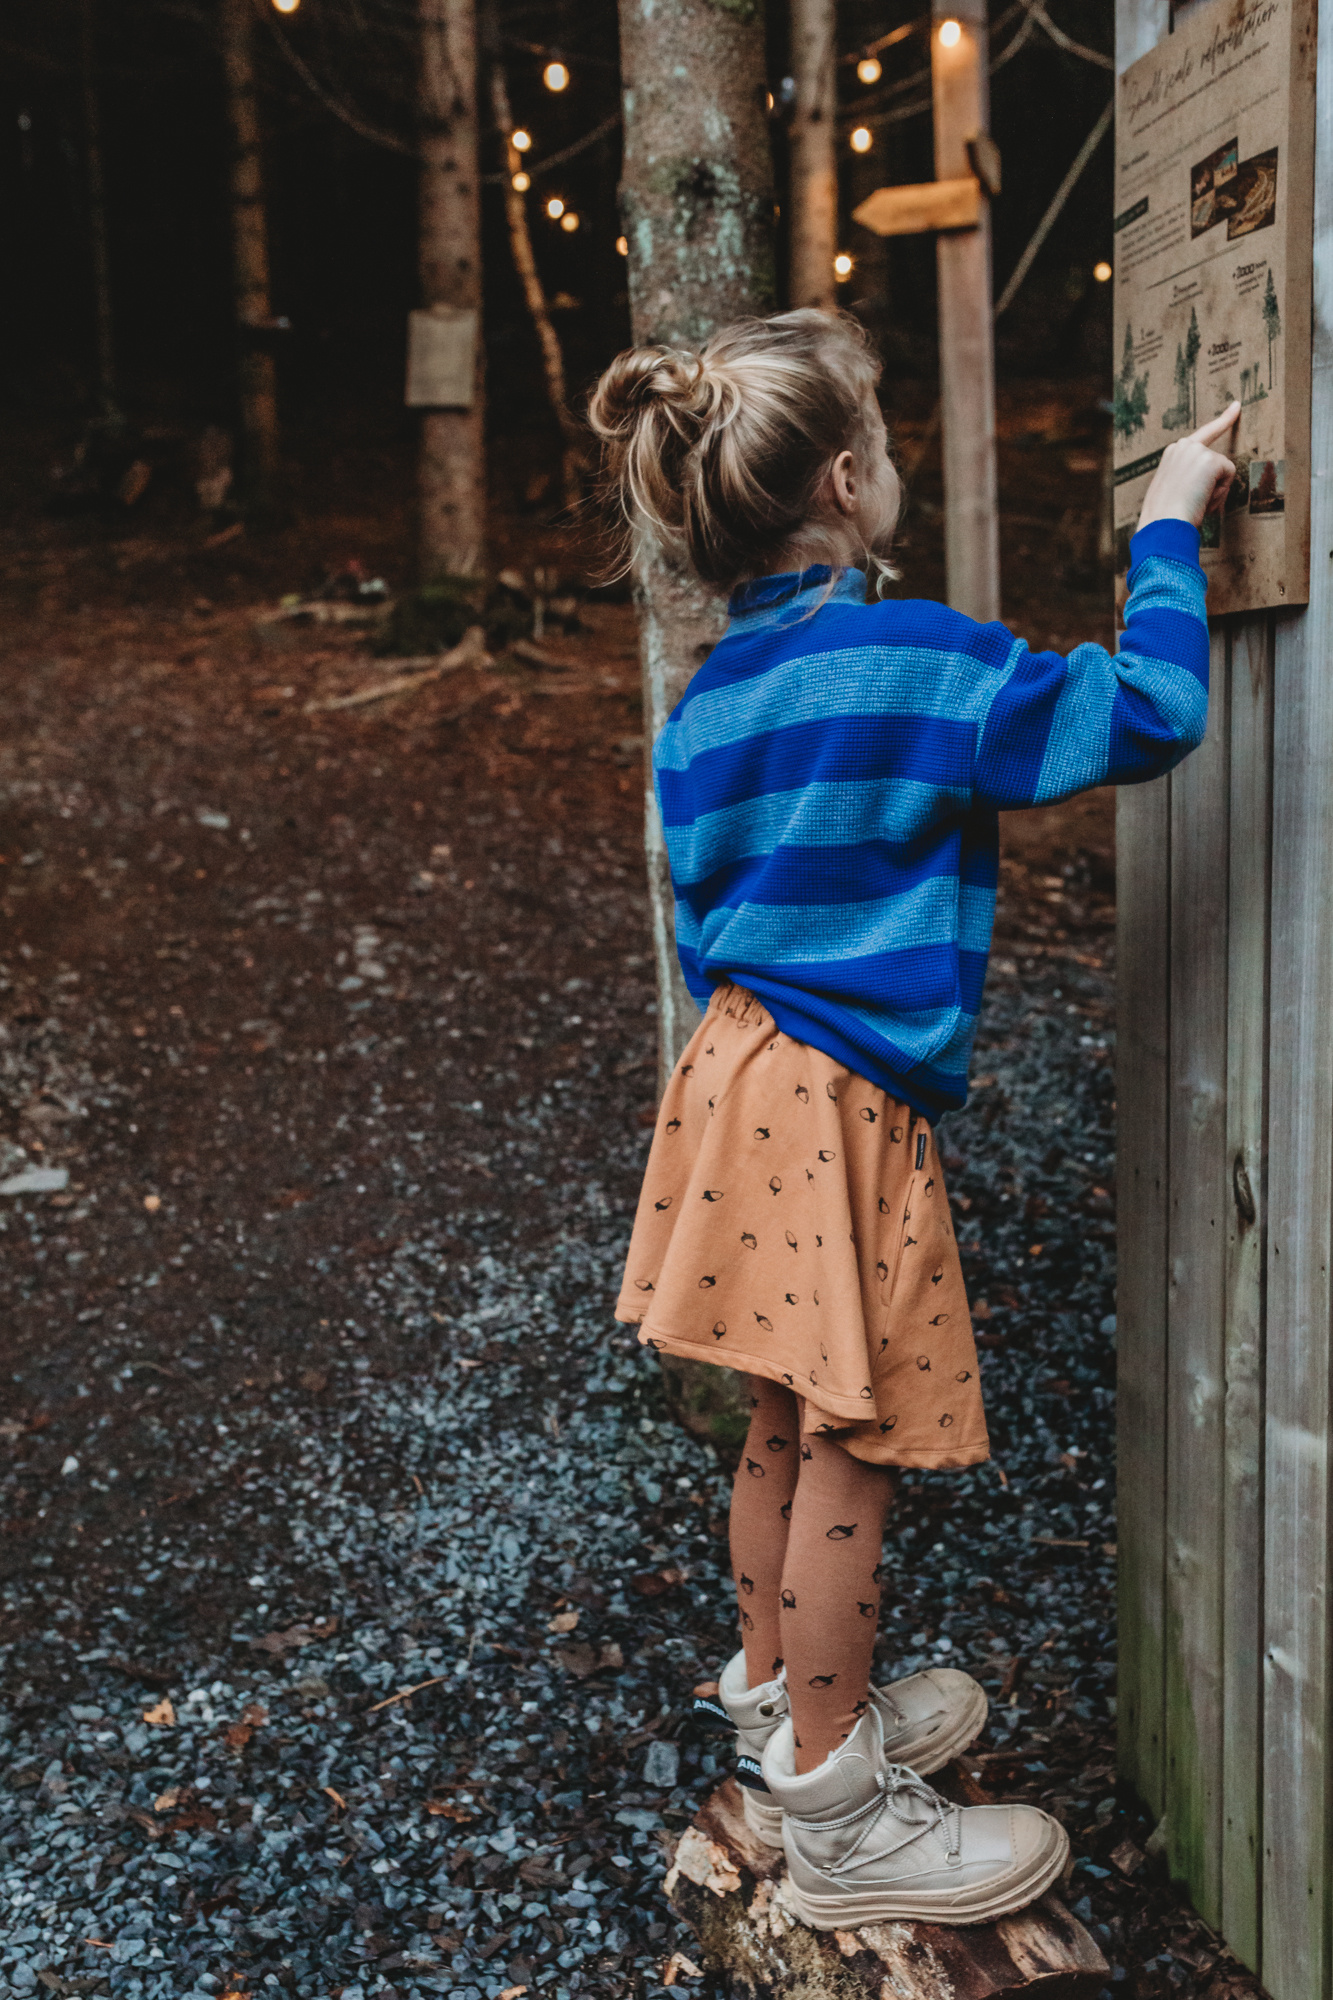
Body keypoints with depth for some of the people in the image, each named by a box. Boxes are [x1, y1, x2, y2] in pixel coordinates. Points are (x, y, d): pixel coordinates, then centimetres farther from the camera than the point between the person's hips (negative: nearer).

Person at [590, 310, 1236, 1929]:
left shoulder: (707, 700, 8)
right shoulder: (919, 661, -16)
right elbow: (1148, 712, -17)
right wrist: (1165, 533, -3)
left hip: (741, 1071, 8)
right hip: (846, 1103, -8)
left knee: (787, 1427, 20)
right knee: (849, 1451, 4)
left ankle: (779, 1711, 38)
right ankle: (836, 1819, 19)